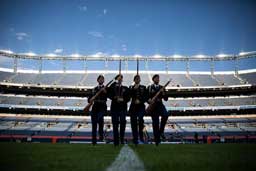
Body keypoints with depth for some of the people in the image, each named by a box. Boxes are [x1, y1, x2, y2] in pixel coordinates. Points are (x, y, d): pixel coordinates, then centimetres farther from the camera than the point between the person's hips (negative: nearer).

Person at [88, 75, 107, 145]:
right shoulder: (94, 89, 15)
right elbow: (89, 99, 14)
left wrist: (105, 92, -24)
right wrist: (90, 99, -8)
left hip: (102, 107, -3)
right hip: (95, 107, 3)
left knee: (100, 118, -31)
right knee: (94, 124, 2)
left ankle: (101, 134, -14)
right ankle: (94, 141, 12)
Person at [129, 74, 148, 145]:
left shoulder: (143, 87, 10)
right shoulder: (131, 87, 10)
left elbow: (146, 97, 3)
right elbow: (129, 95, -6)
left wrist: (140, 101, -11)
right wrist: (134, 89, -12)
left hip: (141, 106, -1)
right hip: (133, 107, 1)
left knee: (140, 119, -25)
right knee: (134, 123, 0)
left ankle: (141, 136, -6)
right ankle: (135, 139, 12)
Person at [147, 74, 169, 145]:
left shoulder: (161, 87, 13)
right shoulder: (149, 87, 6)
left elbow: (166, 99, 10)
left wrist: (163, 94, -9)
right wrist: (148, 100, -16)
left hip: (160, 105, 2)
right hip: (153, 106, -1)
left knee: (165, 115, -29)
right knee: (155, 123, -1)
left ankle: (161, 130, -9)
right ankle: (157, 139, 12)